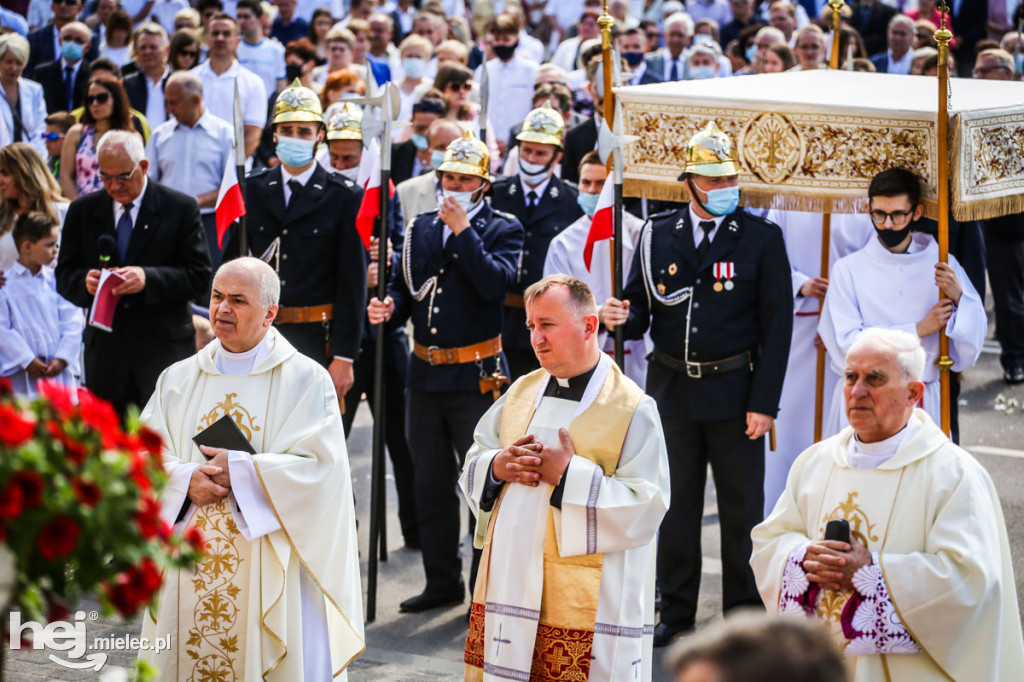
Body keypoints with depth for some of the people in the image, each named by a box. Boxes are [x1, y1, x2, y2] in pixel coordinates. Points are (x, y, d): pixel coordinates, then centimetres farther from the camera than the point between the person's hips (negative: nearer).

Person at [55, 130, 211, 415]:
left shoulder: (181, 208, 0)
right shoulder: (82, 210, 10)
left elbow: (199, 278, -5)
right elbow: (64, 276, 10)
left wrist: (148, 278, -21)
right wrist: (85, 281, -14)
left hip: (164, 349, -3)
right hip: (104, 348, 3)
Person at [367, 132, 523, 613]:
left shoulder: (502, 230, -3)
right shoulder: (420, 228, 12)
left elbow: (495, 284, -19)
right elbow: (404, 287, 14)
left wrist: (462, 229, -19)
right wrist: (389, 308, -8)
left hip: (476, 375, -5)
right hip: (425, 373, 6)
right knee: (430, 484, 11)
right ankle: (442, 582, 22)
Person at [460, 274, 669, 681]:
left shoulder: (632, 410, -7)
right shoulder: (523, 392, 12)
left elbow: (647, 506, -14)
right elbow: (473, 463, 18)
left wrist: (570, 475, -19)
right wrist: (497, 467, -5)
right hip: (510, 584, 6)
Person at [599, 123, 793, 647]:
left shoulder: (761, 239, -2)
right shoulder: (656, 235, 4)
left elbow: (777, 325, -4)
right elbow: (640, 309, 9)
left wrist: (764, 403, -10)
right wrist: (621, 318, -17)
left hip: (735, 391, -2)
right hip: (671, 388, 2)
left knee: (742, 508, 5)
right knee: (674, 505, 10)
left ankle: (743, 612, 16)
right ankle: (676, 611, 21)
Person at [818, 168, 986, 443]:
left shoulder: (942, 265, 7)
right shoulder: (849, 270, 1)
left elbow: (975, 336, 3)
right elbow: (846, 345, -9)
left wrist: (958, 296, -15)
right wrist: (919, 329, -7)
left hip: (926, 403, 1)